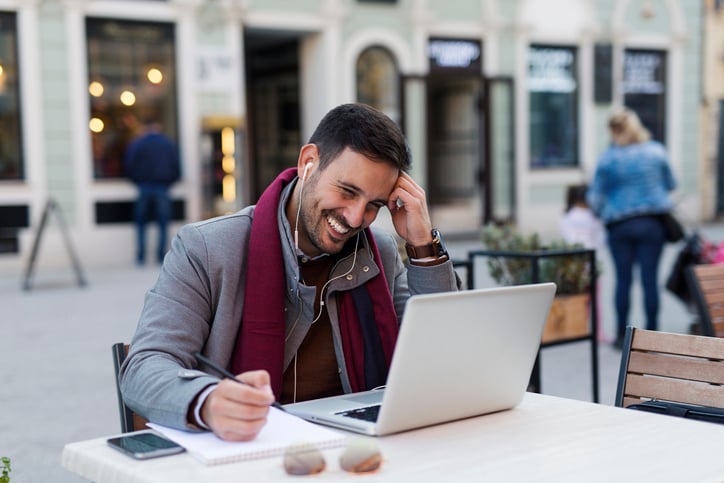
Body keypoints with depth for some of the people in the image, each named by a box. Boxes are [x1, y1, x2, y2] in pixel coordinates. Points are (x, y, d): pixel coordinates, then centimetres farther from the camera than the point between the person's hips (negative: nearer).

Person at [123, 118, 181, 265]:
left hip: (143, 188, -1)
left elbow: (128, 166, -3)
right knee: (163, 224, 6)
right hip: (163, 189, 1)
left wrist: (138, 181, 12)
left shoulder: (136, 144, -1)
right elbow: (177, 169, 4)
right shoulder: (169, 143, 5)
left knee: (140, 224, 9)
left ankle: (141, 257, 4)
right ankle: (161, 256, 0)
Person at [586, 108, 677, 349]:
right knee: (650, 278, 3)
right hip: (653, 223, 1)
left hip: (620, 225, -1)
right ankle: (651, 335, 8)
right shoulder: (657, 151, 2)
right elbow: (670, 184, 15)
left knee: (623, 278, 5)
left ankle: (622, 335, 9)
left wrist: (599, 211, 24)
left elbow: (595, 197, 2)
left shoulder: (608, 158, -4)